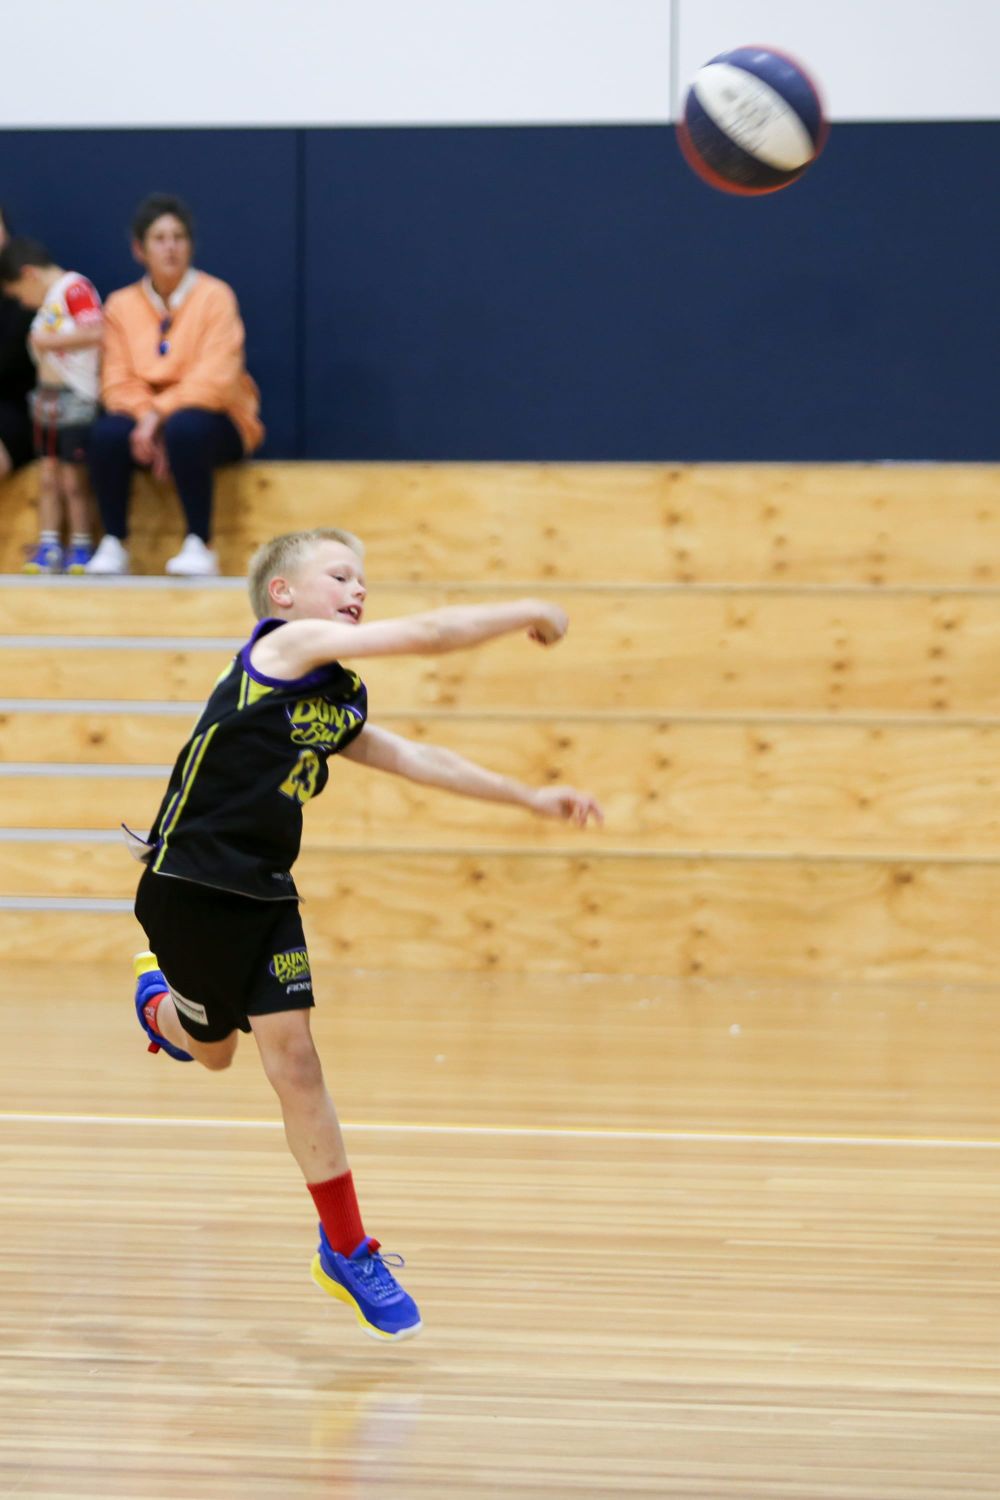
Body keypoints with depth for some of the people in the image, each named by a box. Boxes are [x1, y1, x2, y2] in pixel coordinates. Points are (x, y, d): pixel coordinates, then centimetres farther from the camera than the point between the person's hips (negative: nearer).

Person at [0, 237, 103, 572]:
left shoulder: (75, 289, -10)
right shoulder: (47, 301, 17)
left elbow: (95, 332, -22)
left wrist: (49, 341, -17)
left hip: (76, 397, -9)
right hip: (48, 399, 9)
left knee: (73, 477, -3)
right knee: (47, 476, 7)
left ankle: (81, 548, 4)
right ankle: (48, 546, 10)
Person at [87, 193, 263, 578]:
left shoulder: (215, 296, -7)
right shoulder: (121, 305, 4)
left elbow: (214, 378, -16)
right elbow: (118, 383, -1)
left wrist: (161, 413, -23)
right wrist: (144, 419, -20)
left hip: (212, 419, -3)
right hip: (146, 419, 3)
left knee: (185, 428, -37)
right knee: (107, 433, -29)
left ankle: (198, 545, -26)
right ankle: (113, 544, -15)